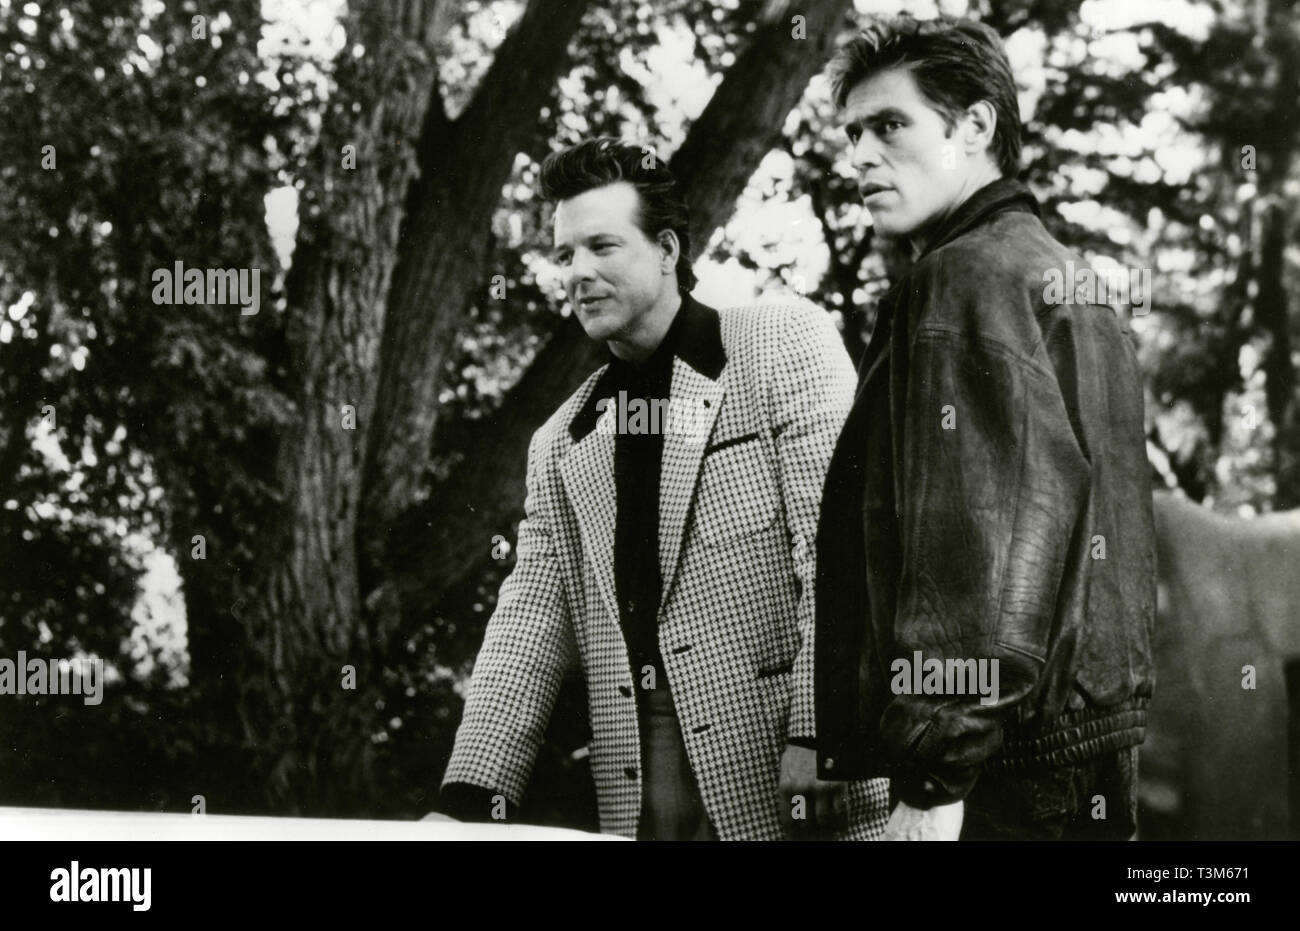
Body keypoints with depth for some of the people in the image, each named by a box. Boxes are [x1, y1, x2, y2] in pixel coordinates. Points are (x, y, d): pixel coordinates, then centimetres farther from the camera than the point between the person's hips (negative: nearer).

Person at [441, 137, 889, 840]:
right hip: (635, 800, 5)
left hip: (780, 775, -4)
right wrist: (471, 793, 0)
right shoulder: (560, 442, 18)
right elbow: (532, 616, 13)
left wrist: (815, 737, -17)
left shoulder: (786, 344, 2)